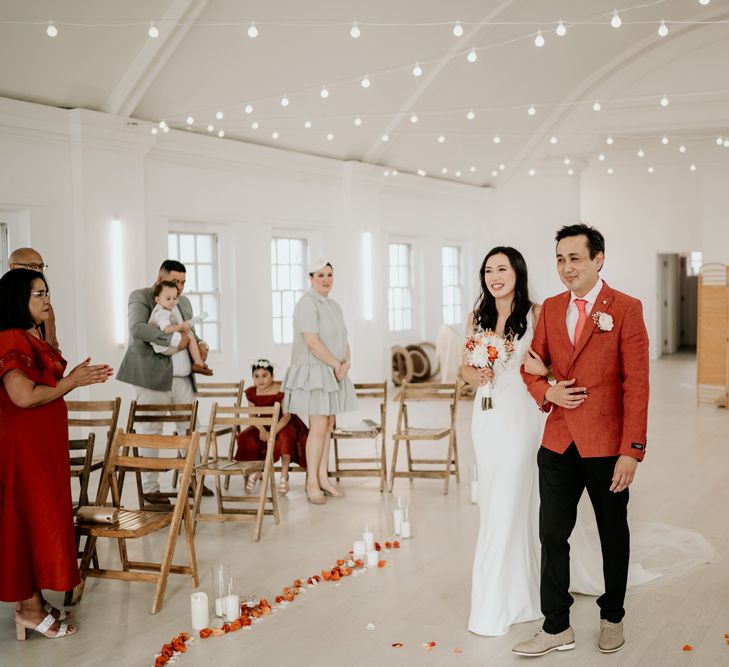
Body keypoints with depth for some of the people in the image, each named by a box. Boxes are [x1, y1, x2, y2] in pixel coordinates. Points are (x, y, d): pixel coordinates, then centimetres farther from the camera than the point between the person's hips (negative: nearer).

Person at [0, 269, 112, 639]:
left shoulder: (34, 338, 13)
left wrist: (77, 376, 5)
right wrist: (71, 381, -16)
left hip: (44, 441, 10)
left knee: (44, 516, 13)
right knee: (32, 518, -2)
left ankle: (32, 600, 23)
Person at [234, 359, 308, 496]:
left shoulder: (280, 392, -19)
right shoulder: (251, 393, -5)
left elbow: (287, 416, -21)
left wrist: (274, 431, -35)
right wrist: (262, 429, -23)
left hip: (282, 425, -4)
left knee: (285, 438, -35)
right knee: (245, 437, -19)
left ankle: (284, 477, -23)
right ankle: (255, 472, 0)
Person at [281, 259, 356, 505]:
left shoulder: (334, 306, 15)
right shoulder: (307, 304, -12)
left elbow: (343, 339, 14)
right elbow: (312, 342, -20)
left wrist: (346, 363, -4)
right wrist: (336, 364, -13)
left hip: (333, 374, 8)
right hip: (314, 372, -8)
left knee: (328, 425, 8)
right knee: (318, 427, -10)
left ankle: (323, 477, 15)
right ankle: (312, 482, -3)